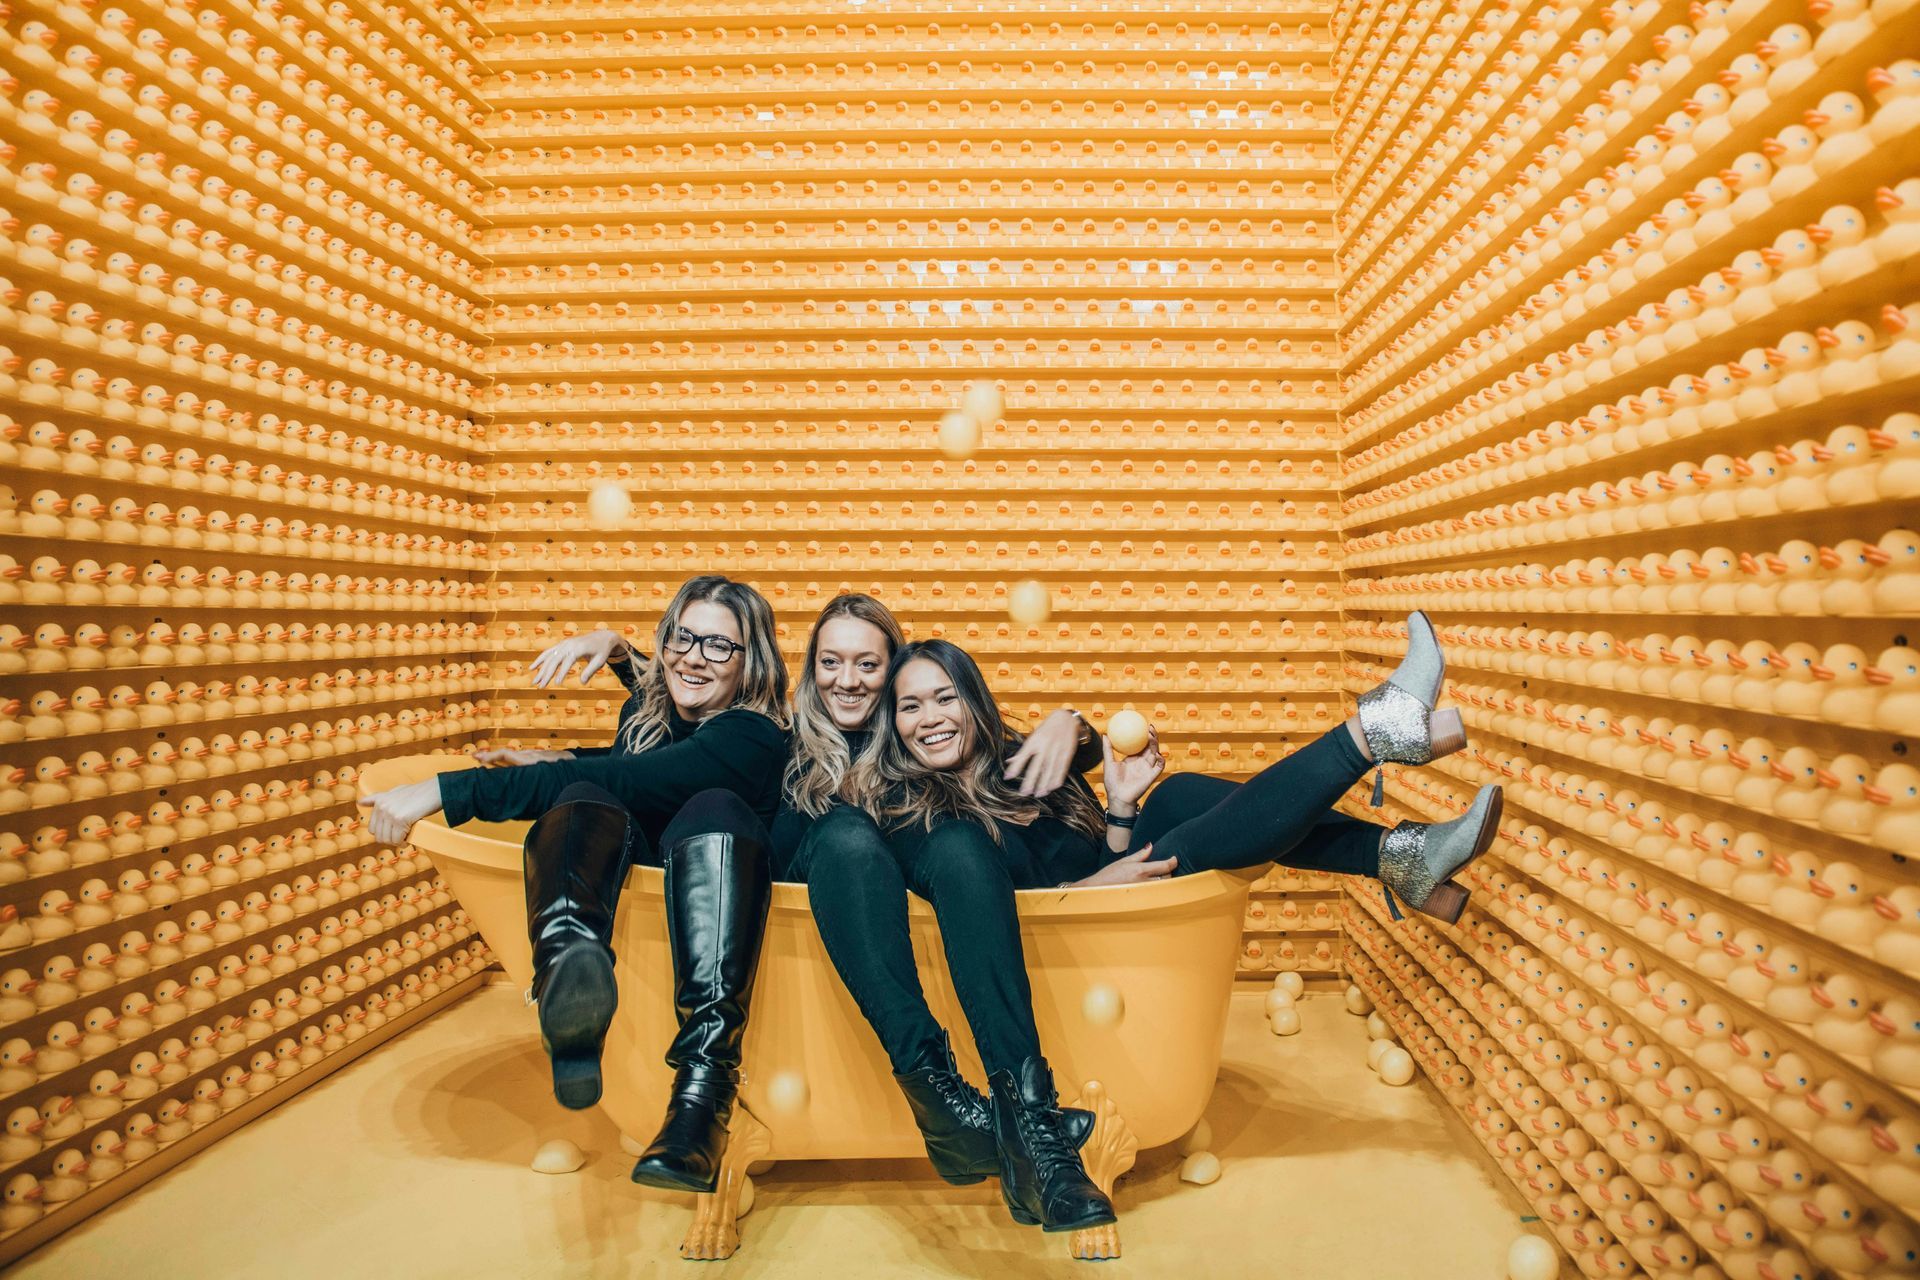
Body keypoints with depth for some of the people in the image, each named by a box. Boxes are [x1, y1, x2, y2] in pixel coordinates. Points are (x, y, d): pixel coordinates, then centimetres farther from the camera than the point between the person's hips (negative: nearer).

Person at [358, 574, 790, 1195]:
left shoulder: (753, 737, -18)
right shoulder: (647, 707, 4)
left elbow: (615, 779, -29)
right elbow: (600, 783, 26)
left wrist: (444, 791, -31)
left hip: (711, 909, -4)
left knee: (714, 809, -36)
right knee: (585, 800, -26)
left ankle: (704, 1086, -54)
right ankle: (568, 963, -60)